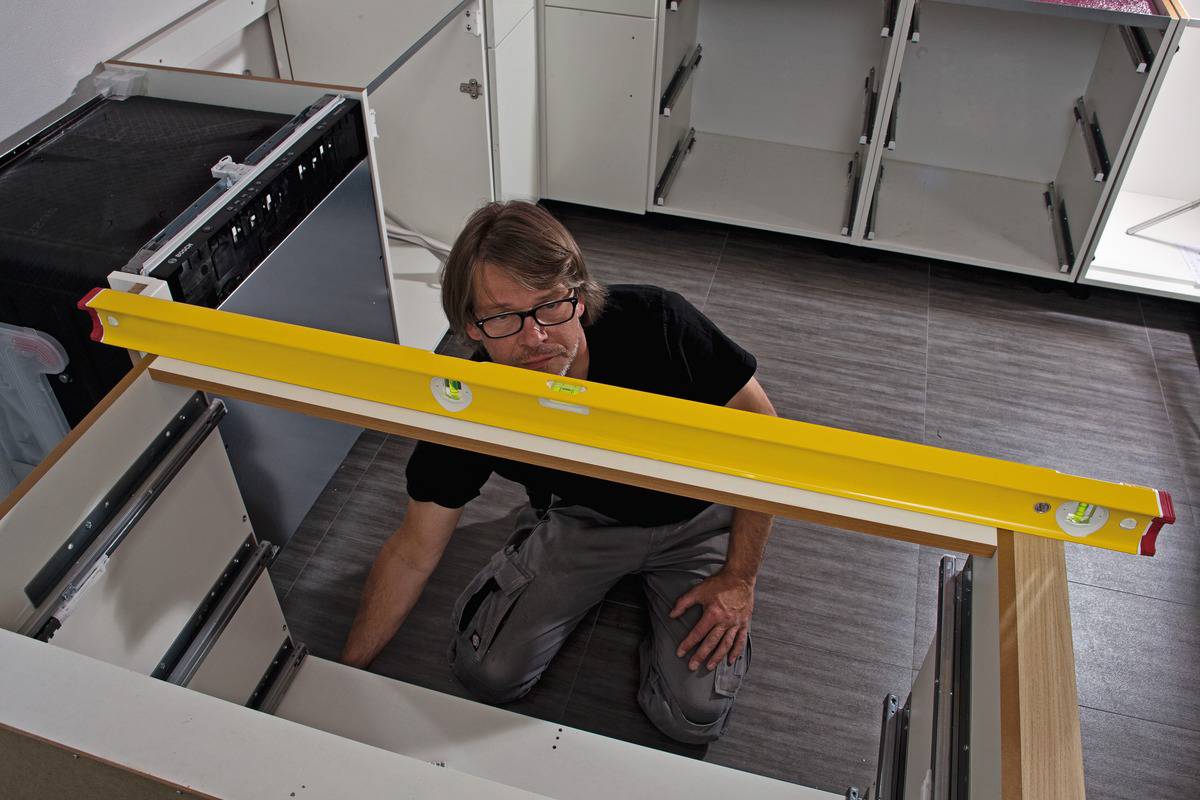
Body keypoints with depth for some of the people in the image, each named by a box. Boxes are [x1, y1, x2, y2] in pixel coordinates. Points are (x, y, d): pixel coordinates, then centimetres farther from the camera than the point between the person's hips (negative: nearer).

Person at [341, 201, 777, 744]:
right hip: (582, 521, 2)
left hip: (695, 519, -1)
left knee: (694, 718, -13)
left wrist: (738, 578, -18)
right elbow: (413, 553, -12)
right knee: (485, 674, -8)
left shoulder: (657, 323, -33)